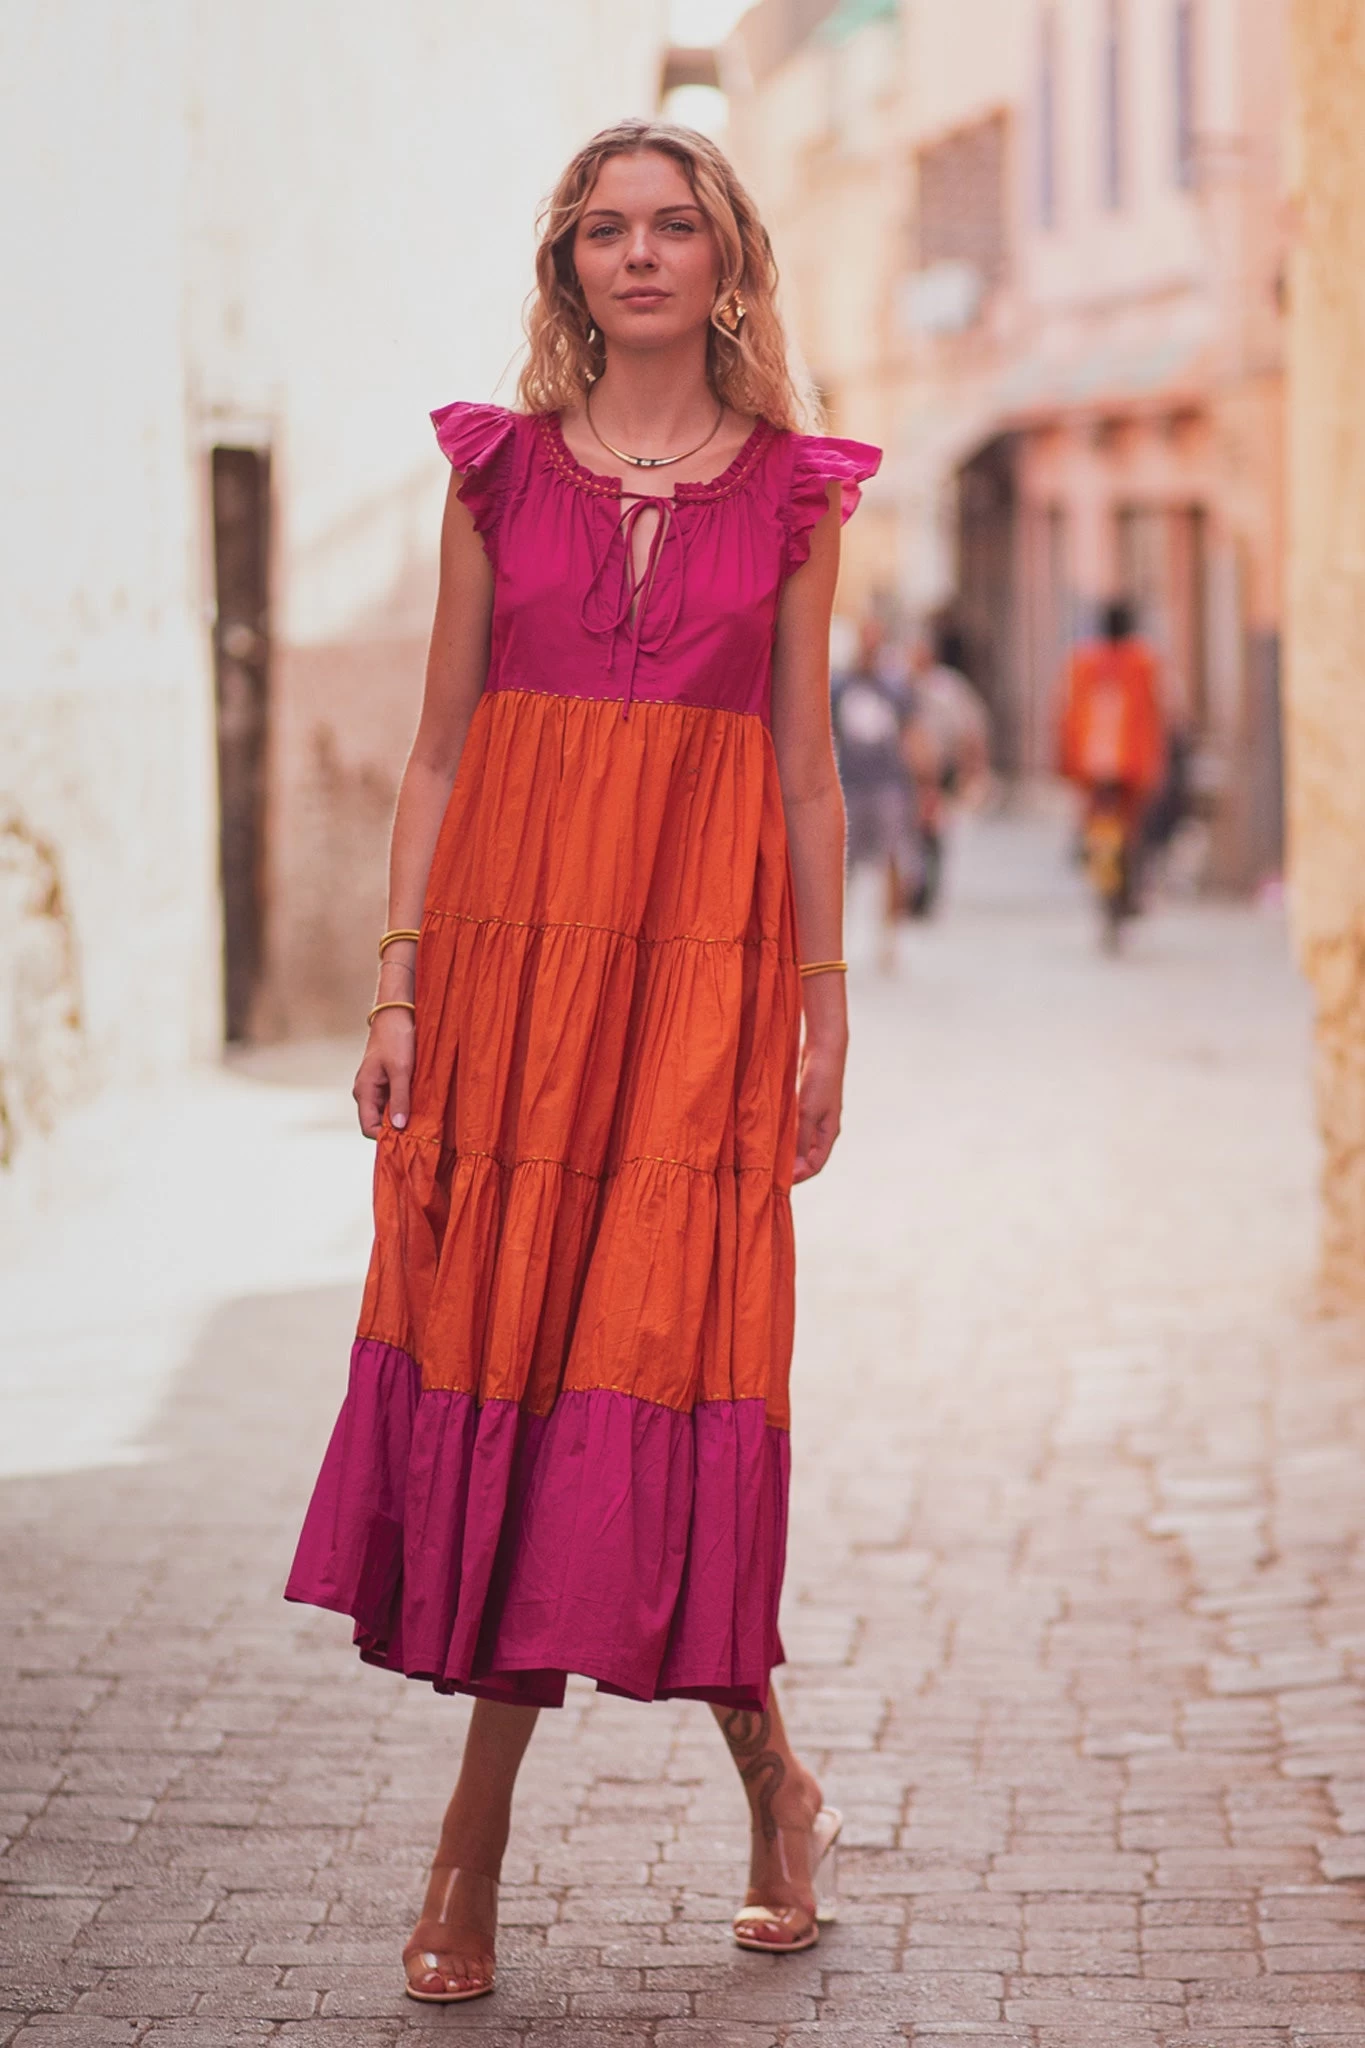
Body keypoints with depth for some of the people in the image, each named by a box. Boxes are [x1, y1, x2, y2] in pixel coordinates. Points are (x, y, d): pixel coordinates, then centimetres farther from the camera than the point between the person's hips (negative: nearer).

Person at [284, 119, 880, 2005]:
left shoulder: (793, 494, 7)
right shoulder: (501, 468, 9)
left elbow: (807, 769, 7)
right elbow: (438, 746, 7)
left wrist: (826, 1000, 2)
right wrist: (399, 983, 0)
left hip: (700, 963, -1)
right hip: (507, 938, 1)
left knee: (646, 1354, -6)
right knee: (493, 1338, -1)